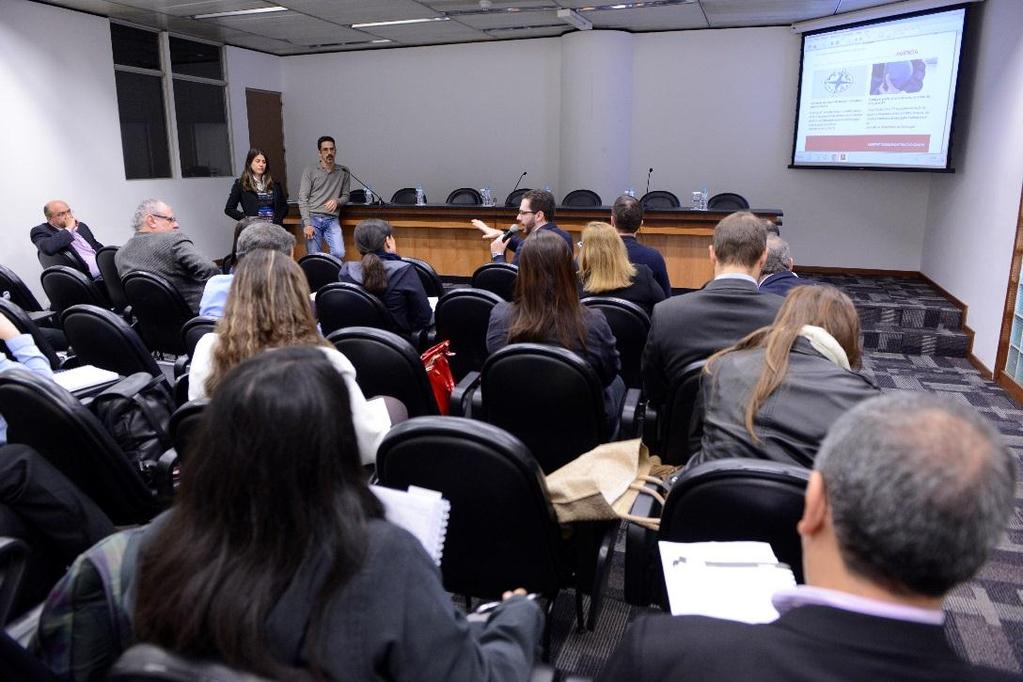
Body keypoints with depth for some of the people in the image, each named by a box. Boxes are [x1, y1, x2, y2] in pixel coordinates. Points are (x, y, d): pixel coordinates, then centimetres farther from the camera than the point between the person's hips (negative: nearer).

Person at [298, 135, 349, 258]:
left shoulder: (343, 172, 12)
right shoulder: (309, 171, 5)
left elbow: (346, 196, 17)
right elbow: (302, 199, 0)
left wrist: (337, 201, -8)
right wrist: (307, 224, -11)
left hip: (332, 220, 1)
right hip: (312, 218, -1)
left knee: (339, 254, -20)